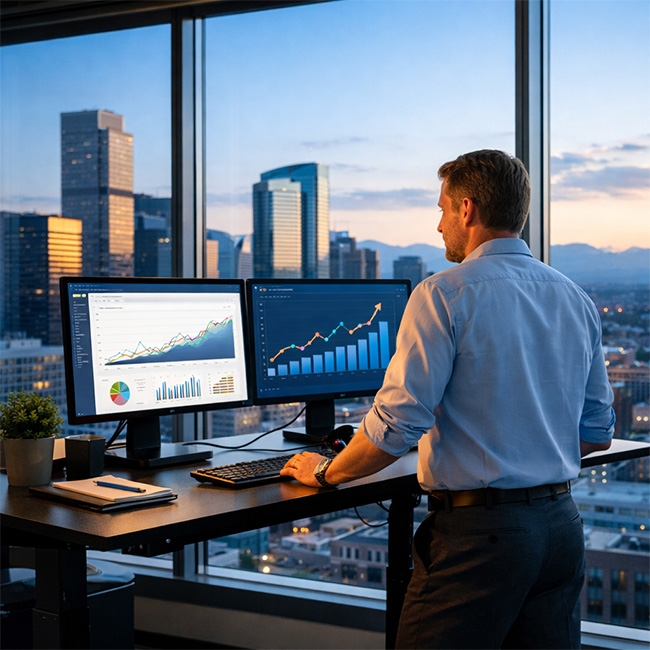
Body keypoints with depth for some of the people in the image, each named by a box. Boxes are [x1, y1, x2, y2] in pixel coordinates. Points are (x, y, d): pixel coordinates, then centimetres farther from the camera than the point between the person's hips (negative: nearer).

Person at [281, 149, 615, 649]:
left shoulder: (446, 294, -12)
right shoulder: (576, 299, 9)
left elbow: (397, 424, -15)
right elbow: (598, 432, 15)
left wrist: (326, 472, 1)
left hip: (479, 529, -7)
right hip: (563, 524, 7)